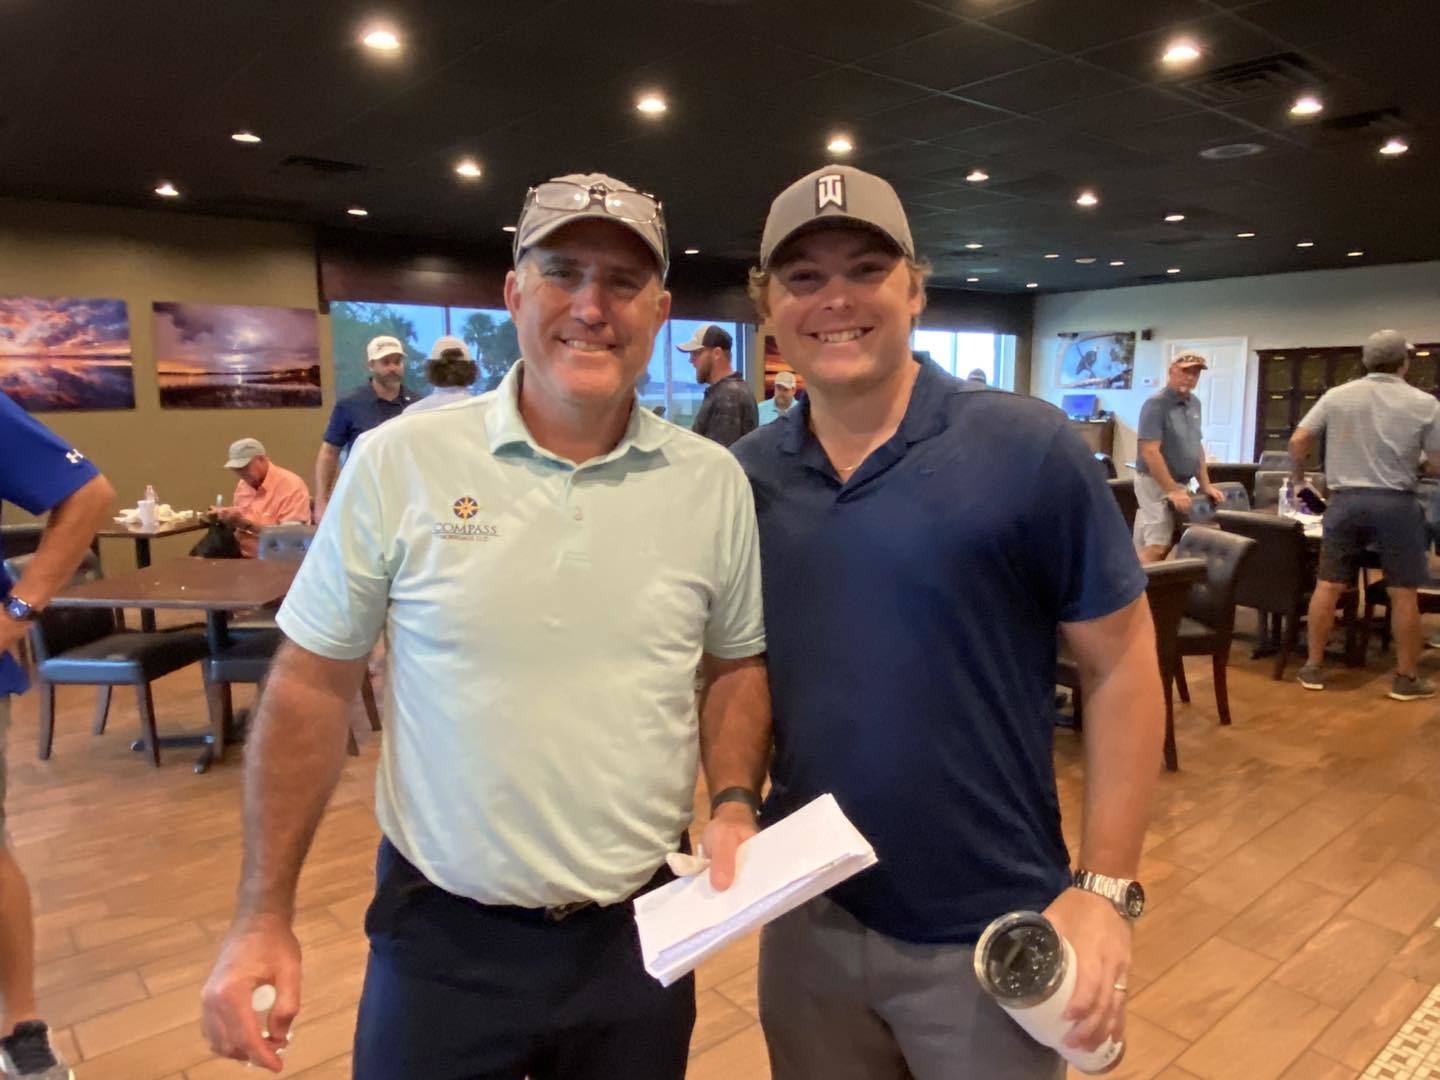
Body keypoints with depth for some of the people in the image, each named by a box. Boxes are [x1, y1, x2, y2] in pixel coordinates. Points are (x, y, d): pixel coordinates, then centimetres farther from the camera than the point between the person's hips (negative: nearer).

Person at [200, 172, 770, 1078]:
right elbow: (313, 687, -4)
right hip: (442, 934, -1)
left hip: (640, 930, 2)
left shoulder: (715, 482, -4)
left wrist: (735, 803, -9)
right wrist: (265, 915, -2)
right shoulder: (399, 461, -10)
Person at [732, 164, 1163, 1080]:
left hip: (990, 933, -3)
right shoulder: (744, 479, -2)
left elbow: (1122, 667, -9)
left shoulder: (1030, 450, -13)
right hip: (806, 915, 4)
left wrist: (1106, 888, -10)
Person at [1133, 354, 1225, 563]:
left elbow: (1196, 446, 19)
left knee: (1168, 545, 10)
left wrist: (1205, 485, 13)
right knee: (1156, 547, -13)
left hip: (1182, 483, 8)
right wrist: (1172, 491, -23)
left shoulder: (1194, 403, 11)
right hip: (1156, 483, -8)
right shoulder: (1156, 404, -16)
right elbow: (1150, 452, -22)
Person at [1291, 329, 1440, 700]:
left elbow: (1298, 441, 1)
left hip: (1345, 501, 2)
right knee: (1403, 592, 7)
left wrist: (1298, 479, 16)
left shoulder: (1336, 396, 3)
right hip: (1397, 503, -2)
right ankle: (1406, 678, 14)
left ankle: (1314, 667, 13)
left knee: (1328, 584, 7)